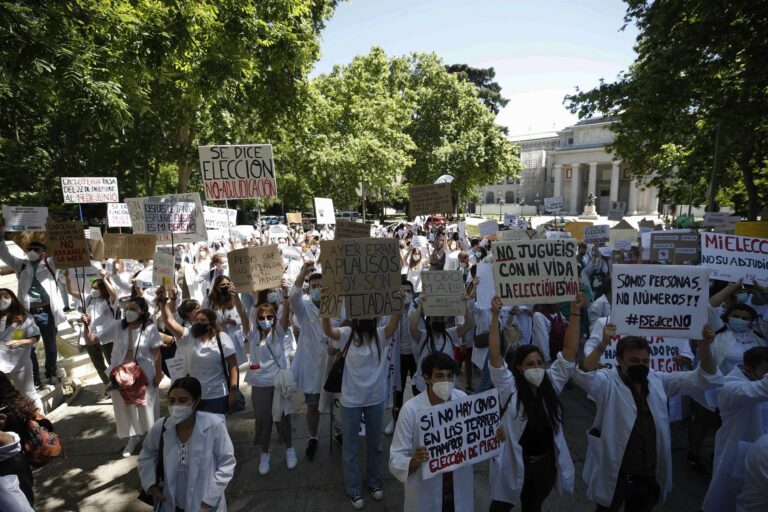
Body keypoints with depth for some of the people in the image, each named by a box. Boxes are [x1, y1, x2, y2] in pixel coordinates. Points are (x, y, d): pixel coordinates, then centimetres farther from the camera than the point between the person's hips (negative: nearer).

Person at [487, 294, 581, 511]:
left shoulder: (551, 383, -4)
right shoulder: (509, 388, -15)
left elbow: (570, 350, -11)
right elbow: (494, 355, -28)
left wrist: (575, 313, -19)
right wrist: (495, 317, -35)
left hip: (545, 463, 3)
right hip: (513, 463, -3)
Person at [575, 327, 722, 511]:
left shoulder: (659, 380, 2)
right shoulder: (608, 381, -16)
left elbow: (705, 378, 0)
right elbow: (583, 377, -37)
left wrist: (704, 347, -17)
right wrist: (602, 346, -48)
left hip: (651, 476, 5)